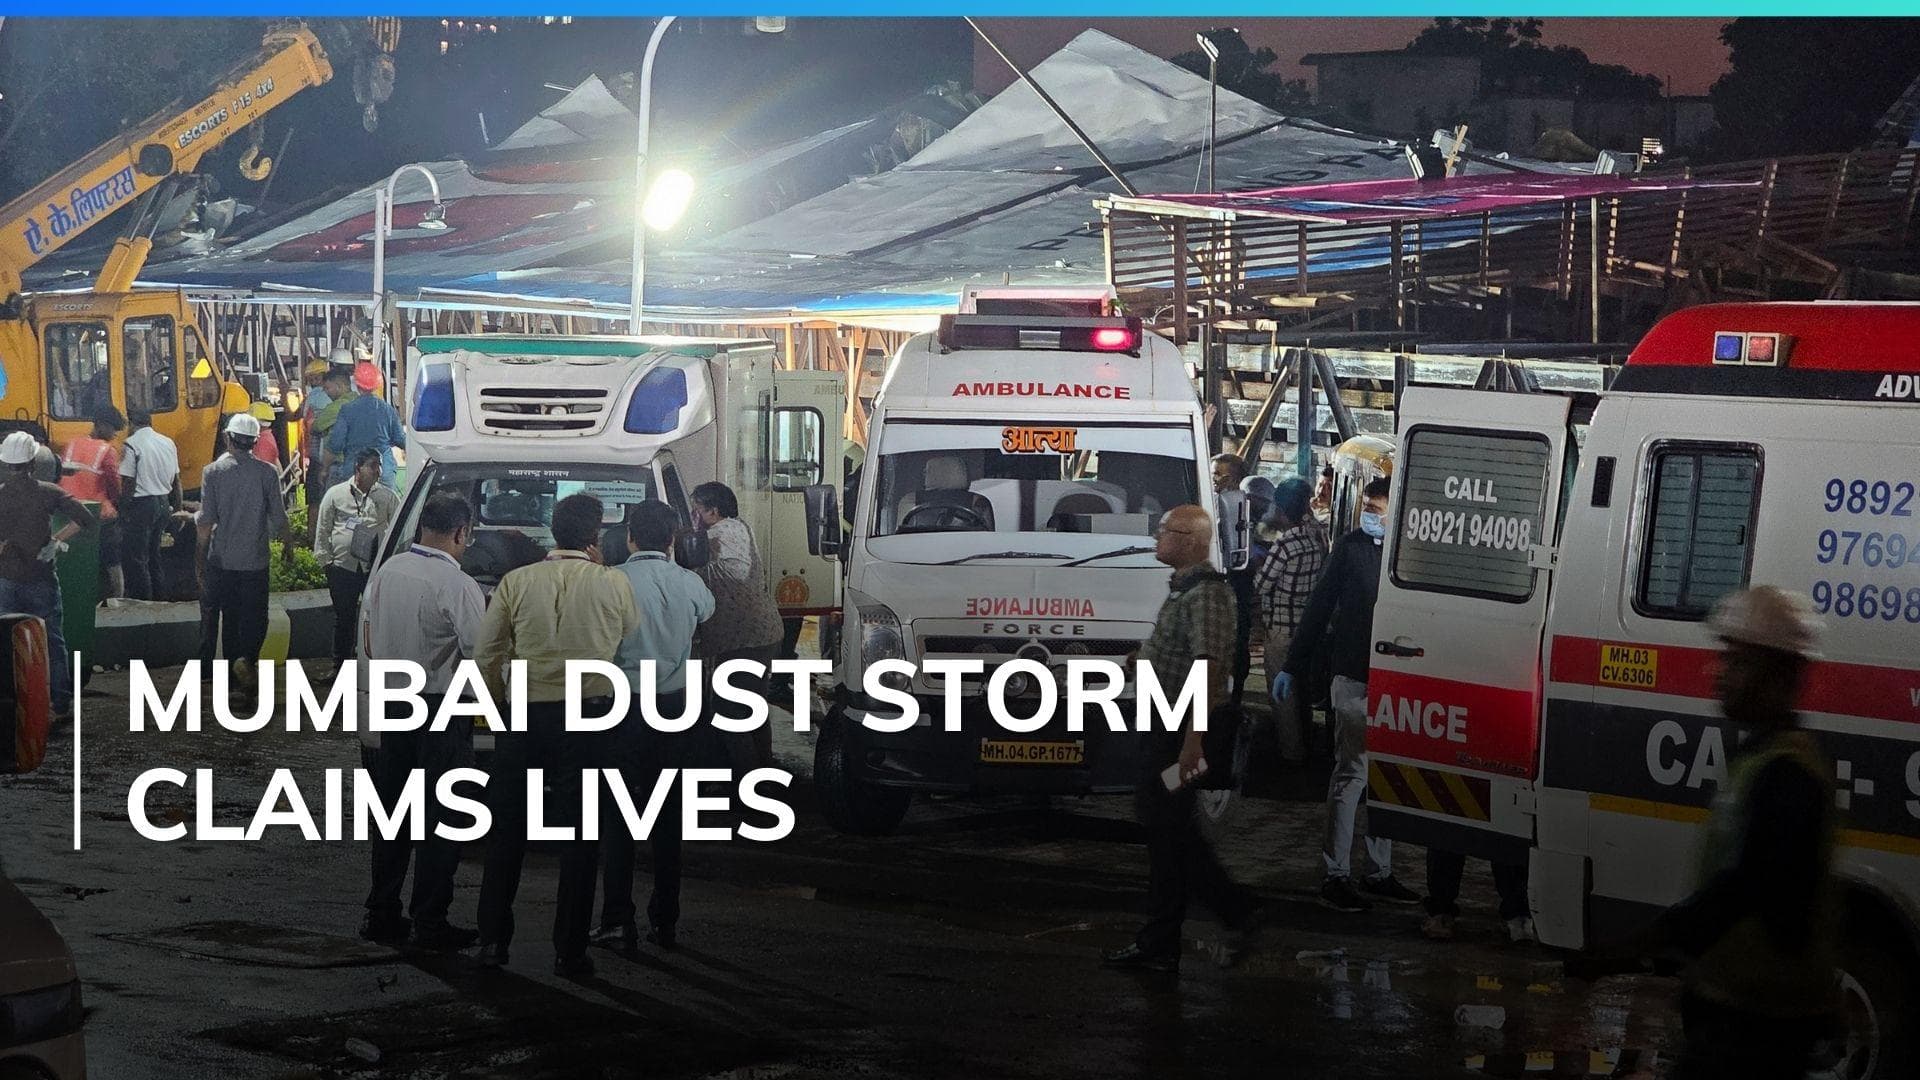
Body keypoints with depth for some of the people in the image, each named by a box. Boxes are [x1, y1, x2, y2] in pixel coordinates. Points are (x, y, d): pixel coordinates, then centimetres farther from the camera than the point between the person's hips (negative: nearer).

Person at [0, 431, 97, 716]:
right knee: (52, 640, 9)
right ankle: (61, 700, 12)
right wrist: (56, 541, -5)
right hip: (41, 580, 0)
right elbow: (84, 518, -14)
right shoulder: (47, 492, -8)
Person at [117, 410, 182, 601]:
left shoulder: (131, 445, -12)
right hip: (163, 504, 7)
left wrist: (123, 510, -9)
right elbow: (176, 480, 13)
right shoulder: (168, 443, 9)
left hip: (141, 504, -7)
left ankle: (142, 600, -3)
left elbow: (129, 483, -15)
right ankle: (156, 598, 23)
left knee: (136, 558, -1)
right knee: (154, 556, 18)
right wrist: (176, 507, 21)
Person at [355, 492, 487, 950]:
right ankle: (430, 924, 6)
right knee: (439, 821, 3)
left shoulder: (384, 573, 3)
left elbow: (367, 643, 11)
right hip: (440, 714, -6)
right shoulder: (459, 587, -17)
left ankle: (381, 916, 19)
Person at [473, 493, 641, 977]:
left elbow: (486, 656, 3)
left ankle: (492, 941, 15)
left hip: (523, 716, 2)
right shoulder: (614, 584, -4)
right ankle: (569, 951, 5)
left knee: (507, 830, 13)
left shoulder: (515, 583, 0)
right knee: (579, 835, 5)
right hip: (588, 717, -2)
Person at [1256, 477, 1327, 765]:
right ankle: (1301, 738, 38)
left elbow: (1259, 587, -19)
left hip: (1283, 627, -8)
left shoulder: (1285, 543, -25)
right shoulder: (1319, 534, -2)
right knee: (1302, 686, 23)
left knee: (1282, 690, 5)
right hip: (1309, 623, 8)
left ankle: (1292, 751, 12)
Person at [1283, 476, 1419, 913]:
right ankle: (1336, 876, 0)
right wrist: (1294, 667, 1)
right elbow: (1318, 608, 2)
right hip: (1355, 680, -4)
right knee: (1351, 775, -4)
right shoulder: (1350, 548, -1)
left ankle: (1379, 872, 20)